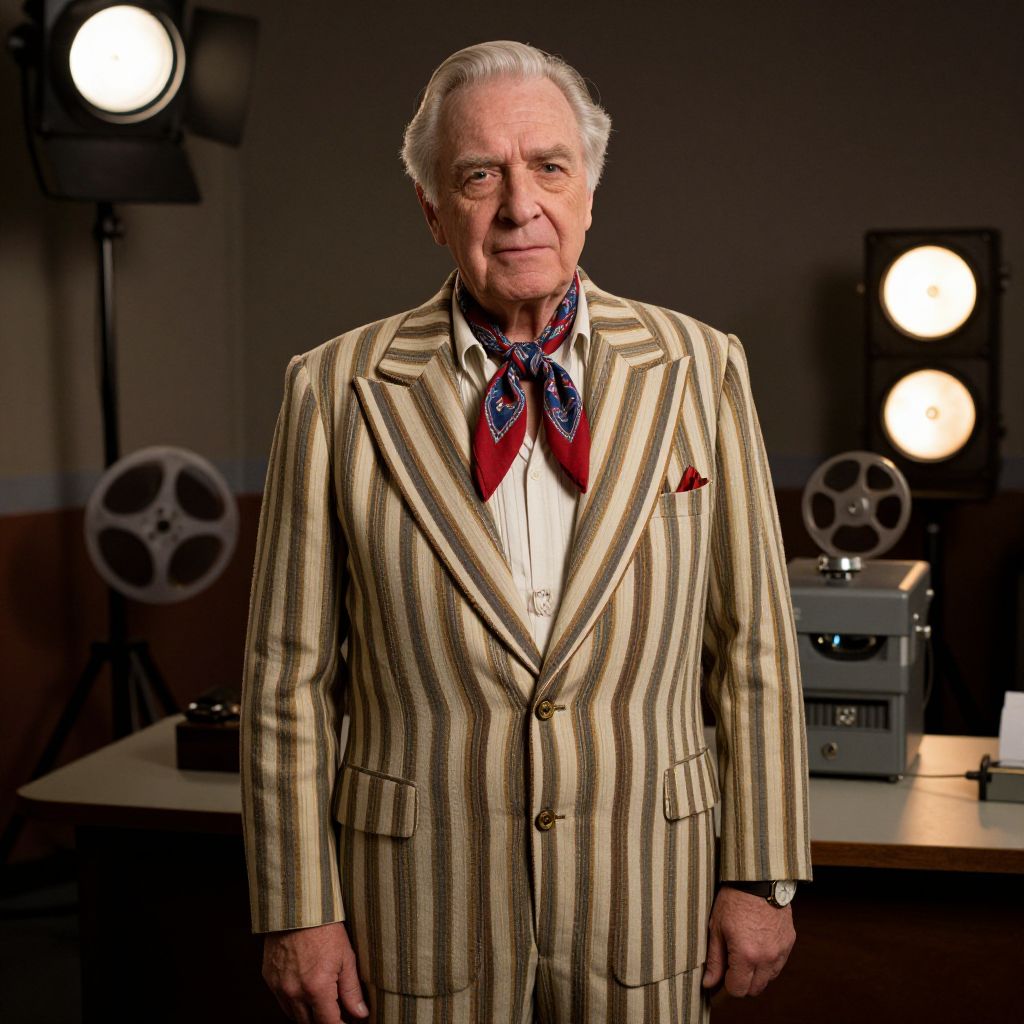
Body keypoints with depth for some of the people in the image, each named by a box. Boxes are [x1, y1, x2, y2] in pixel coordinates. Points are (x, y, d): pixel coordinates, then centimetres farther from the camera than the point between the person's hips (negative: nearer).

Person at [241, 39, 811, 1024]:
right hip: (420, 900, 0)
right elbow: (291, 676, -2)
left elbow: (754, 644, 1)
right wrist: (297, 912, -2)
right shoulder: (336, 388, -4)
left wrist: (761, 877, 2)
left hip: (645, 894, 1)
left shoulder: (699, 370, -1)